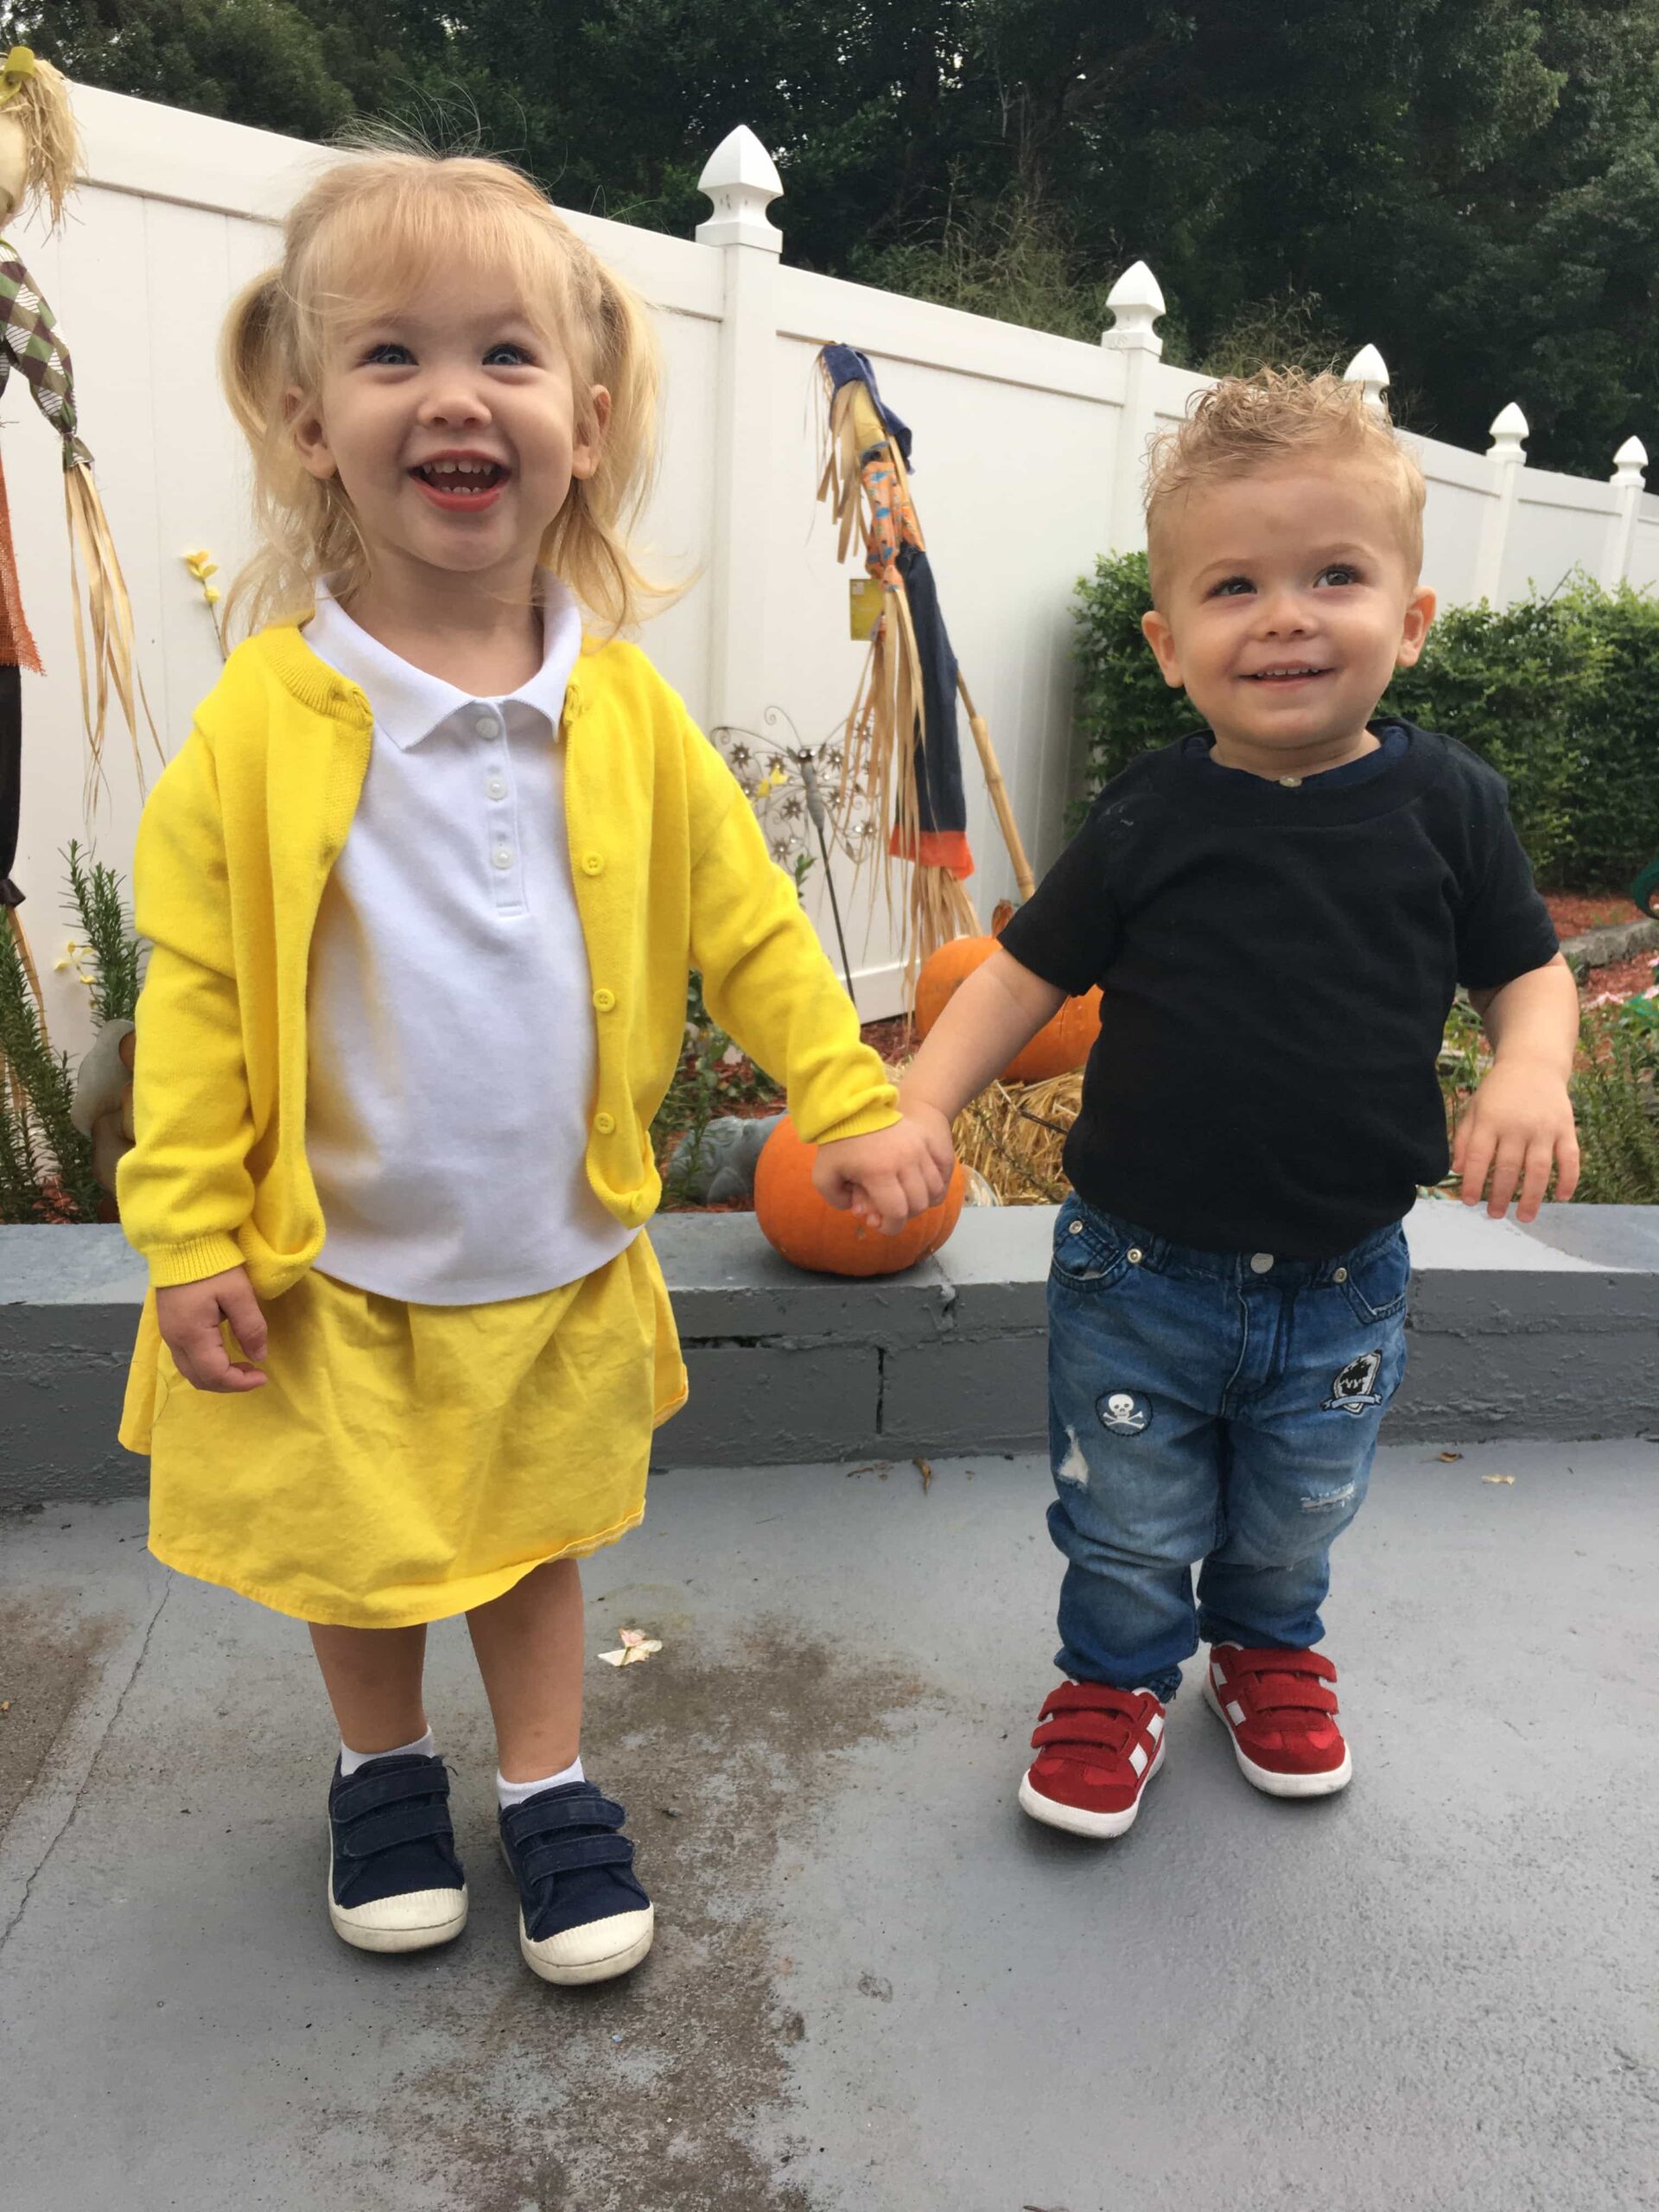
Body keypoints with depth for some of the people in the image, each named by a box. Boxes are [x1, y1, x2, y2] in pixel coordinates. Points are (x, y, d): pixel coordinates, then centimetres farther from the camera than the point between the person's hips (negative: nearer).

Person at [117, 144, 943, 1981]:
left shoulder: (627, 712, -7)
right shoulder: (263, 721, -14)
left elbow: (746, 922, 0)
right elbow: (192, 988, -9)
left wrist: (849, 1099, -5)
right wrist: (189, 1229, -10)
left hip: (561, 1261, 2)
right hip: (337, 1266, -1)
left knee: (537, 1534, 19)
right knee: (354, 1549, 18)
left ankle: (546, 1784, 41)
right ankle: (382, 1767, 46)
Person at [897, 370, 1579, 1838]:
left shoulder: (1447, 805, -8)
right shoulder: (1149, 820, -11)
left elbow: (1528, 969, 2)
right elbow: (1029, 971, -4)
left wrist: (1531, 1073, -19)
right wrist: (918, 1104, -16)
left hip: (1342, 1287, 2)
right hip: (1142, 1275, -1)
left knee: (1296, 1523, 24)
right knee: (1128, 1530, 15)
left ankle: (1269, 1648, 55)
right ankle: (1119, 1676, 44)